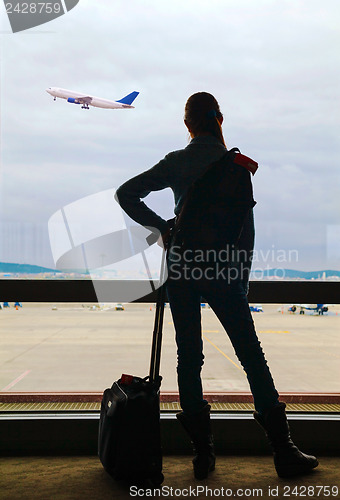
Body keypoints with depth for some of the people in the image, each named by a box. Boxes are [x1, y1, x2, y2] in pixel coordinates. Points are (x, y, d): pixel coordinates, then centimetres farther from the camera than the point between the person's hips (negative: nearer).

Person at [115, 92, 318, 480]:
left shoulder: (176, 163, 3)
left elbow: (125, 194, 1)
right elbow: (247, 226, -3)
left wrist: (161, 225, 4)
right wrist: (242, 277, 5)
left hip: (180, 264, 2)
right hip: (221, 268, -2)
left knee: (189, 357, 8)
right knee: (251, 356, 5)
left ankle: (202, 454, 13)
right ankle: (284, 452, 11)